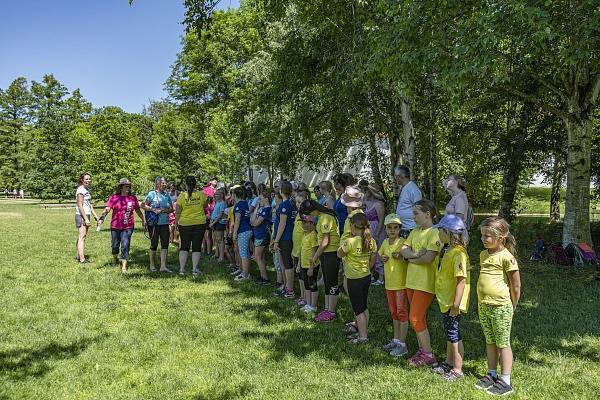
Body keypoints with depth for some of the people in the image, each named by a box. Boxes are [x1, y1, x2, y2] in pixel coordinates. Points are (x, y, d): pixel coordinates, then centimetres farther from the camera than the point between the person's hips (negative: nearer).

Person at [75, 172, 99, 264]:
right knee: (82, 237, -10)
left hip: (86, 215, 9)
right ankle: (82, 259, -11)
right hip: (81, 215, -9)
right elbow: (80, 206, -17)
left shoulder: (87, 190, 15)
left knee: (81, 237, 15)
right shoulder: (81, 190, -13)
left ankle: (79, 256, 23)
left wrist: (95, 215, 18)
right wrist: (86, 219, -20)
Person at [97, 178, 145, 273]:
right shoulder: (114, 197, -2)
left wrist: (143, 220, 19)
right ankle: (115, 258, 43)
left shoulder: (133, 198, 4)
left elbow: (137, 210, 15)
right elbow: (107, 209, -9)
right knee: (115, 245, 13)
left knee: (125, 246, -6)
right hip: (115, 226, 0)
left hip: (128, 227, 0)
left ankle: (124, 267, -3)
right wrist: (101, 218, -23)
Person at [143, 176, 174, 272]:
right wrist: (153, 210, -16)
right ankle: (152, 265, 20)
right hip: (154, 223, -4)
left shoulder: (166, 195, 11)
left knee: (165, 244, -3)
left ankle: (163, 266, 0)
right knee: (154, 244, 5)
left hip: (165, 223, 4)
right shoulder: (152, 194, -4)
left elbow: (171, 209, 14)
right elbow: (143, 205, -6)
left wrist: (166, 210, -7)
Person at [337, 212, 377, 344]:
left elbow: (339, 254, -7)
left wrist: (342, 243, 4)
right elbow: (372, 261, 5)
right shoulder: (371, 241, -2)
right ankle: (362, 332, 28)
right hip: (367, 277, 7)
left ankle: (363, 336, 10)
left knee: (358, 309, 3)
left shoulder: (350, 242, -22)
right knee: (364, 306, 18)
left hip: (354, 279, -7)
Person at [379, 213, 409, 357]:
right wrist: (382, 258, 3)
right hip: (389, 283, 7)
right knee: (394, 313, 18)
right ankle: (396, 339, 31)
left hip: (401, 282, -7)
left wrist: (401, 256, -34)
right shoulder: (385, 242, 6)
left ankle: (402, 344, 7)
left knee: (402, 312, -1)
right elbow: (381, 254, 23)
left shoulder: (403, 242, -15)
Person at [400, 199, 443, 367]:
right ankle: (422, 350, 28)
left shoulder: (434, 233, -14)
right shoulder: (415, 232, 11)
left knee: (415, 318, -5)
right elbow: (404, 250, 1)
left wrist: (411, 258, -8)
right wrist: (416, 254, -18)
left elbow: (429, 258, -23)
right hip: (412, 280, 8)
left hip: (426, 282, -8)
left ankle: (428, 355, 9)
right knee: (419, 317, 16)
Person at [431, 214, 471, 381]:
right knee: (449, 333, 21)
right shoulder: (450, 251, 9)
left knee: (454, 335, 2)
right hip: (446, 301, 10)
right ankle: (449, 362, 35)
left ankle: (457, 370, 14)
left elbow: (461, 280, -26)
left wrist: (456, 304, -26)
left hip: (452, 303, -10)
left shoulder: (458, 254, -23)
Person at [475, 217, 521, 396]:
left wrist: (512, 306, -1)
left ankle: (505, 381, 14)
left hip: (500, 307, -7)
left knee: (503, 343, 4)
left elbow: (516, 285, -11)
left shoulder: (506, 257, -17)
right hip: (483, 306, 7)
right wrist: (480, 302, 14)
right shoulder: (483, 255, 7)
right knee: (490, 341, 17)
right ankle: (491, 374, 29)